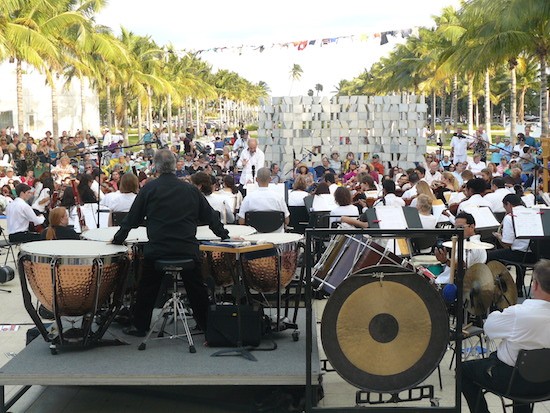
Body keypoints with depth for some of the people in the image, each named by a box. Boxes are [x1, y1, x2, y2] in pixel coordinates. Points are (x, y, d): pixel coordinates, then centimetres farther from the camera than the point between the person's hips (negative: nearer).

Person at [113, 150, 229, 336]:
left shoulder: (149, 188, -4)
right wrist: (225, 236, 25)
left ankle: (139, 326, 21)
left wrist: (118, 238, 16)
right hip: (188, 249, 2)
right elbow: (210, 216, 12)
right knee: (196, 288, 15)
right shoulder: (191, 189, 3)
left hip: (157, 249, -2)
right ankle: (205, 324, 24)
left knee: (147, 288, 13)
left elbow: (133, 218, 2)